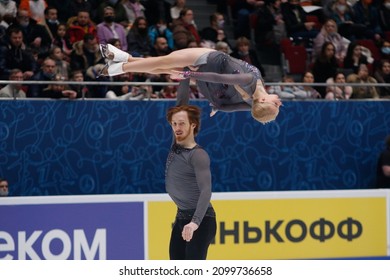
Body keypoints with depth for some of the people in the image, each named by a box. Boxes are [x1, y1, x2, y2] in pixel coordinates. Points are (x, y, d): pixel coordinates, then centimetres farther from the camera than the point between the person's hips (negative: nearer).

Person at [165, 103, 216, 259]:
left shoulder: (198, 155, -20)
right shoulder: (176, 145, 3)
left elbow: (206, 191, -31)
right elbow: (180, 111, 19)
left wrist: (195, 222, -41)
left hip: (200, 220, -9)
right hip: (181, 218, 9)